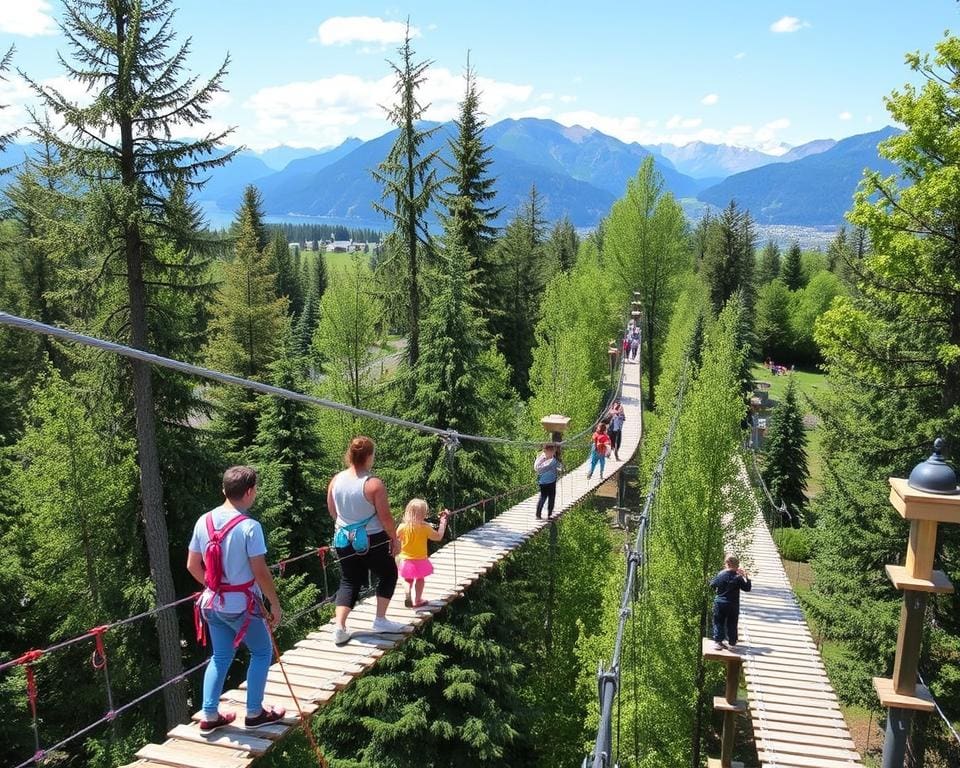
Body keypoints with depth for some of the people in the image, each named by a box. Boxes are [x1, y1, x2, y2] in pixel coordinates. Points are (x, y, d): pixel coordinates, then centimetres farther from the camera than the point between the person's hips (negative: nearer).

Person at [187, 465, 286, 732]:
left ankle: (210, 716, 24)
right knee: (262, 653, 14)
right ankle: (254, 713, 21)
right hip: (241, 605, -6)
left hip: (213, 603, 6)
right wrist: (275, 604, -7)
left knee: (221, 656, 21)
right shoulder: (249, 527, -21)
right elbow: (260, 572, -18)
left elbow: (192, 566, 7)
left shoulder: (204, 522, -1)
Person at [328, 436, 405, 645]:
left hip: (344, 540, 5)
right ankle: (380, 620, 17)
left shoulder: (336, 480, -3)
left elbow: (332, 512, 9)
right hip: (372, 540, -5)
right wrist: (395, 538, -2)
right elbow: (385, 517, -16)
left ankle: (339, 626, 3)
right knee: (388, 575, 18)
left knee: (349, 582, 17)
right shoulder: (374, 484, -20)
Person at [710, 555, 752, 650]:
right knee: (732, 624, 11)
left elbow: (712, 584, 3)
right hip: (733, 605, 0)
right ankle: (732, 643, 15)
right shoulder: (738, 578, -11)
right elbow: (747, 588, -2)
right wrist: (746, 577, 5)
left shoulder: (720, 574, -7)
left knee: (718, 622, 10)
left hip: (720, 604, 0)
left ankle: (717, 642, 7)